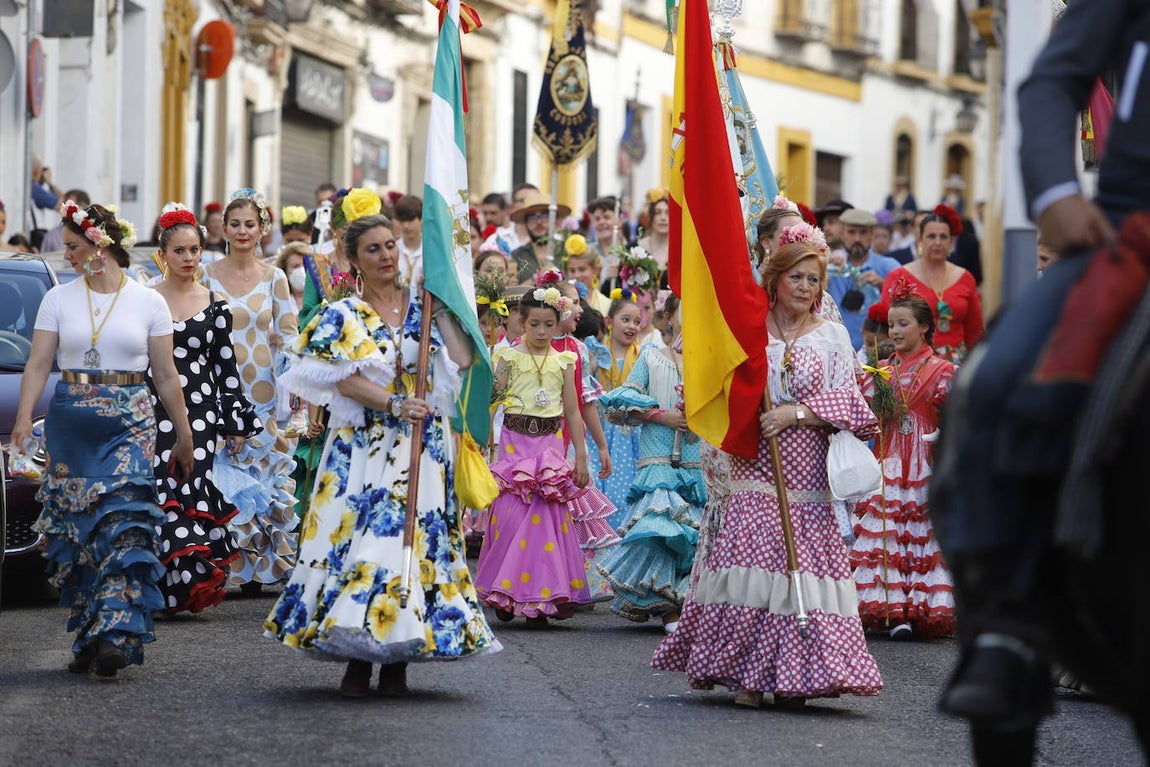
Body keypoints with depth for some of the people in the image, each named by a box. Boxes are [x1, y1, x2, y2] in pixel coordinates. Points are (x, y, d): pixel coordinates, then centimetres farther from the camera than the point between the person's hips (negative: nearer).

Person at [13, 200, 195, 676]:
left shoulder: (148, 302, 4)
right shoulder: (59, 299, 6)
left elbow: (166, 375, 8)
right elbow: (38, 364, 0)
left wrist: (184, 435, 10)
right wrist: (24, 417, -15)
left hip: (130, 422, -2)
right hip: (71, 421, 2)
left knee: (123, 522, -15)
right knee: (74, 526, 2)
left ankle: (114, 636, -19)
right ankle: (86, 638, 10)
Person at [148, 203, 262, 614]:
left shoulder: (214, 305, 9)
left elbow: (226, 367, 11)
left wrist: (237, 424, 9)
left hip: (201, 412, 1)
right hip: (154, 410, -1)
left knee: (195, 492, -6)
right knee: (162, 492, -11)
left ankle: (194, 582, -3)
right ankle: (169, 582, -9)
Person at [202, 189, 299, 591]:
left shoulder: (274, 278, 8)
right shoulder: (208, 275, 5)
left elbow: (288, 336, 10)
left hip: (263, 392, 1)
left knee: (266, 475, -2)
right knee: (223, 476, -8)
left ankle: (258, 564, 7)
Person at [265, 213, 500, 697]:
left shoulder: (423, 307, 9)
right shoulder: (342, 317, 4)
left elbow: (462, 360, -4)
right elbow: (344, 381, -8)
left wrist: (440, 307, -7)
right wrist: (394, 405, -20)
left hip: (421, 447, 2)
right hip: (362, 447, -2)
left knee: (413, 538, -2)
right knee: (359, 537, -7)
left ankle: (397, 661, 5)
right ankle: (356, 662, 0)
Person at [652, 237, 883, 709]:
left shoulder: (832, 337, 9)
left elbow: (846, 400, 0)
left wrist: (795, 413, -12)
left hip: (808, 472, 1)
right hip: (754, 476, -1)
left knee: (805, 567, -5)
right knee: (751, 564, -8)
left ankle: (793, 676, 2)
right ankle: (748, 676, -1)